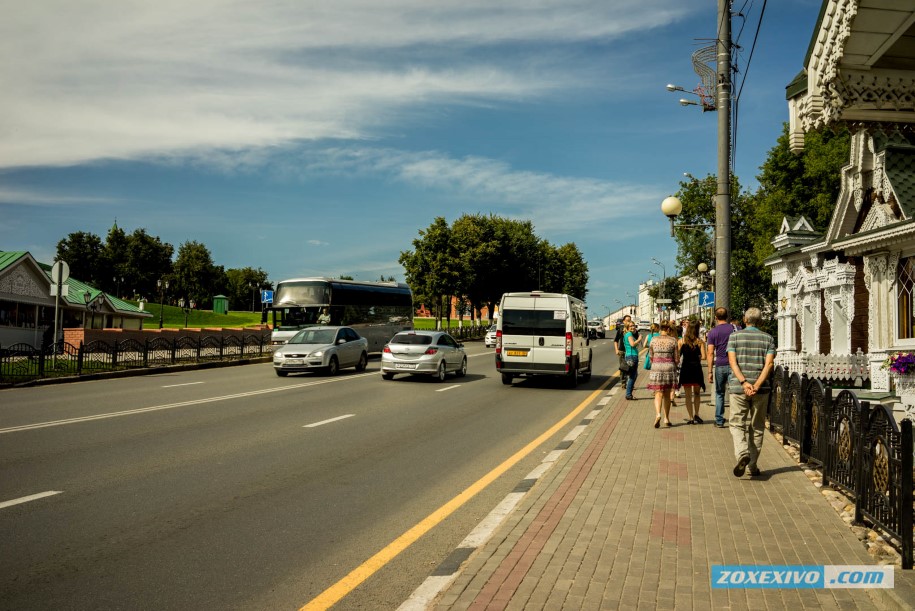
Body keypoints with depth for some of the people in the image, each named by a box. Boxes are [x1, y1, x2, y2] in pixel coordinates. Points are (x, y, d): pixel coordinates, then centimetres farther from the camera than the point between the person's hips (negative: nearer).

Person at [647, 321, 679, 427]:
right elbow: (677, 359, -1)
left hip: (656, 368, 0)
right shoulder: (673, 340, -3)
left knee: (658, 394, 1)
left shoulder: (654, 340, 2)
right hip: (669, 368, 0)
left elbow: (650, 357, 8)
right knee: (667, 394, 13)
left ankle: (658, 414, -23)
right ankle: (666, 418, 19)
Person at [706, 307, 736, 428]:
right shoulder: (736, 329, 4)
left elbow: (710, 353, -4)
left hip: (720, 366, 0)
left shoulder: (713, 332, 0)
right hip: (734, 365, 0)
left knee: (719, 394, 12)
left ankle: (719, 421, 12)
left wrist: (710, 371, -2)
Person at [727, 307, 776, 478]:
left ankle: (742, 454, -21)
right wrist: (757, 386, -15)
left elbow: (733, 361, -10)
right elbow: (769, 364, -8)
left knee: (737, 424, 4)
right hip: (761, 389, 2)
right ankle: (753, 465, 15)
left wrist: (744, 383, -17)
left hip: (738, 388, -1)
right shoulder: (768, 338, 6)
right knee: (757, 427, 12)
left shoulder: (735, 336, 3)